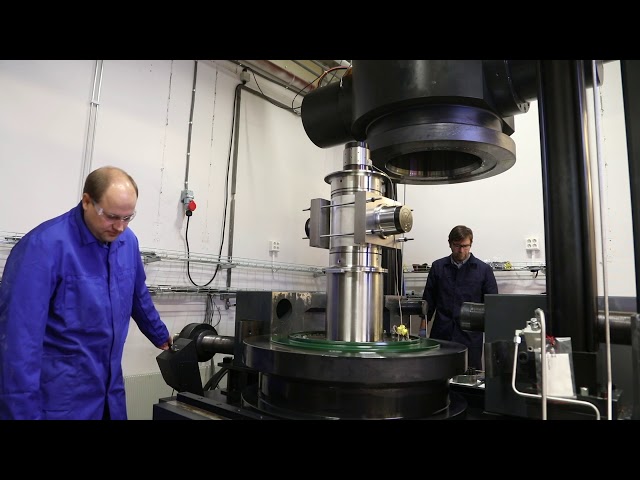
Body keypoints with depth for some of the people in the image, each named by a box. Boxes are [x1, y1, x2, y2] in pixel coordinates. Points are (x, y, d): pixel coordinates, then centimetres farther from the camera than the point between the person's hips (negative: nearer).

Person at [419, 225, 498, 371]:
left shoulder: (484, 270, 2)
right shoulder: (438, 267, 6)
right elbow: (428, 300, 9)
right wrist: (423, 328, 4)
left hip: (470, 336, -1)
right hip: (441, 334, 1)